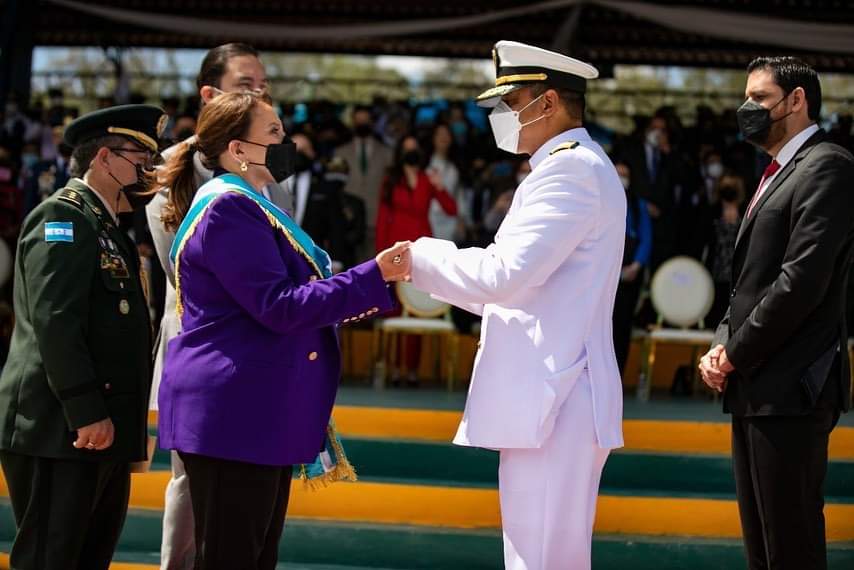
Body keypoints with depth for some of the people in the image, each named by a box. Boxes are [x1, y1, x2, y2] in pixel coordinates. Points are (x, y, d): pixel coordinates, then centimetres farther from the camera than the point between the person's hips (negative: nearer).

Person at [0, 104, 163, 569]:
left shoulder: (107, 229, 21)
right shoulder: (63, 216, -9)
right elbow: (54, 321, -19)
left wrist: (127, 424, 18)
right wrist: (87, 413, -21)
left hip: (102, 436, 10)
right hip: (58, 433, -10)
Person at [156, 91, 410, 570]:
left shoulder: (250, 207, 19)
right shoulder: (228, 208, -14)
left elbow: (281, 305, 22)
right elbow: (279, 307, -21)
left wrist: (380, 282, 16)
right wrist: (374, 276, -19)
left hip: (262, 415, 11)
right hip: (234, 415, -11)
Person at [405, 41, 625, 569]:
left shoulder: (571, 168, -13)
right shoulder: (577, 165, 20)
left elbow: (504, 272, -21)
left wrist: (420, 257, -8)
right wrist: (431, 272, 17)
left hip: (553, 400, -11)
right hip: (551, 394, 11)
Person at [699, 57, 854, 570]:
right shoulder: (778, 175, 21)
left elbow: (802, 281, -19)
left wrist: (735, 355, -11)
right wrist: (723, 345, 6)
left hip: (791, 390, -10)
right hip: (755, 390, 10)